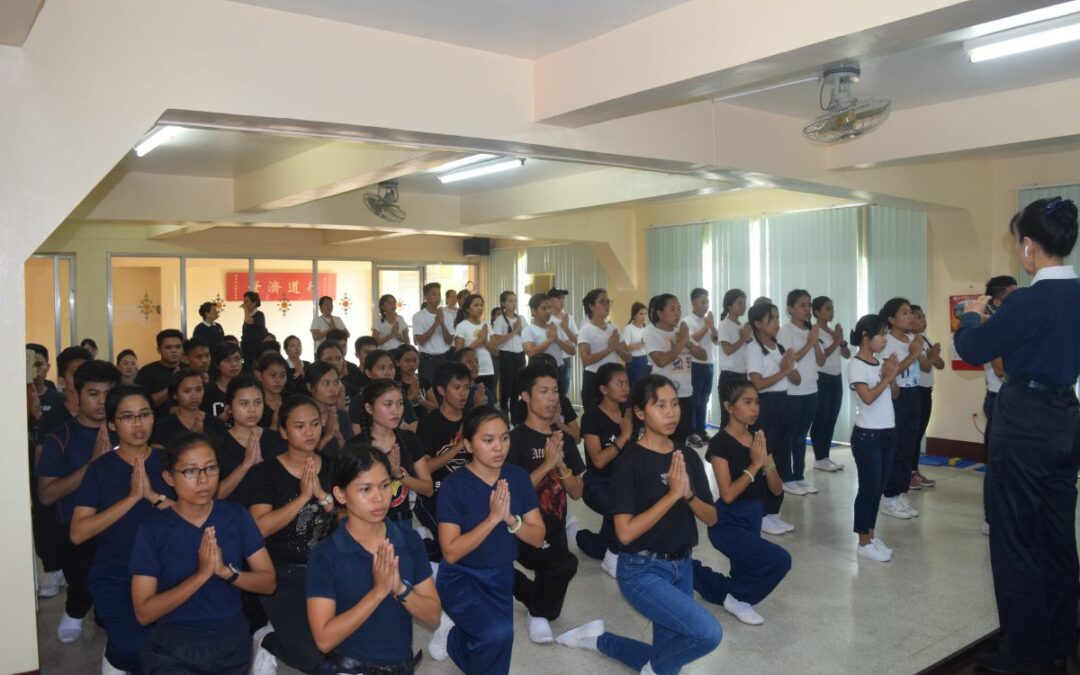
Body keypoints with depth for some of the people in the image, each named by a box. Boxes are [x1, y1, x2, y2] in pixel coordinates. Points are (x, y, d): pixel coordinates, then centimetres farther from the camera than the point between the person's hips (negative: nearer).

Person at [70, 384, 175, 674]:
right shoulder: (100, 468, -3)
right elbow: (78, 533, -13)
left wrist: (154, 496, -20)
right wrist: (132, 497, -20)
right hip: (114, 578, -1)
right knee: (135, 648, -19)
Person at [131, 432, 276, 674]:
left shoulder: (237, 517, -1)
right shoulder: (152, 531, -7)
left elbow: (268, 582, -1)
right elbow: (144, 613, -11)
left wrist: (227, 571, -19)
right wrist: (201, 574, -22)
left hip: (231, 641, 2)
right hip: (172, 645, -2)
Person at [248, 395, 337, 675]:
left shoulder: (333, 467, 4)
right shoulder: (266, 472, -6)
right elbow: (261, 527, -19)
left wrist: (322, 494, -17)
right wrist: (303, 496, -22)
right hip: (283, 575, -4)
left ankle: (287, 637, 20)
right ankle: (267, 642, 16)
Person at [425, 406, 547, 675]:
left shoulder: (518, 477, -7)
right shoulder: (454, 485, -19)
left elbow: (538, 537, -5)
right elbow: (451, 553, -22)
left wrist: (510, 519, -24)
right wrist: (492, 519, -30)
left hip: (501, 577, 5)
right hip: (461, 577, -5)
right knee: (498, 633, -30)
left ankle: (453, 637, 31)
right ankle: (452, 629, 1)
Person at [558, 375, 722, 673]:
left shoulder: (688, 456, 2)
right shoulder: (631, 461, -16)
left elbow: (711, 518, 4)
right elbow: (625, 533, -21)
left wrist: (688, 494, -16)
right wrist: (671, 495, -24)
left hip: (682, 566, 7)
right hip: (642, 570, -7)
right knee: (708, 632, -24)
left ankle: (599, 639, 35)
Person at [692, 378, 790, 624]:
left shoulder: (759, 439, 4)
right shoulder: (721, 443, -16)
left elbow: (777, 489, 2)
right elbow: (727, 495, -23)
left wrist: (767, 461, -15)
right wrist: (754, 465, -20)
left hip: (753, 520, 8)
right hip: (728, 524, -8)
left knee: (743, 579, 15)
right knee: (780, 560, -23)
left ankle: (693, 573, 35)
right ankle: (738, 598, 1)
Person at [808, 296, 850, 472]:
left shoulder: (834, 331, 12)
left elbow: (847, 355, 9)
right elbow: (819, 356, -17)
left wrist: (842, 341, -8)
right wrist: (836, 342, -17)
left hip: (836, 379, 8)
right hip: (821, 379, -8)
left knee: (831, 419, 10)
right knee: (820, 420, -2)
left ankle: (826, 456, 18)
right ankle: (819, 459, 4)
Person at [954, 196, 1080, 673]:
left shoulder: (1030, 300, -21)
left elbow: (972, 349, -12)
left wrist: (973, 315, 6)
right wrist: (997, 316, 14)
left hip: (1025, 424, -8)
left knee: (1015, 540, 4)